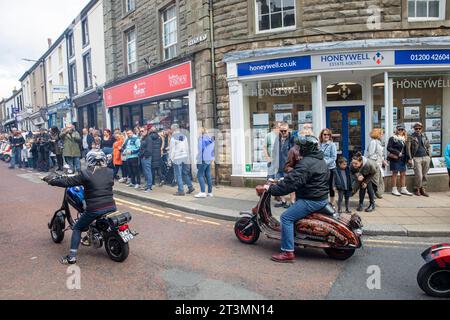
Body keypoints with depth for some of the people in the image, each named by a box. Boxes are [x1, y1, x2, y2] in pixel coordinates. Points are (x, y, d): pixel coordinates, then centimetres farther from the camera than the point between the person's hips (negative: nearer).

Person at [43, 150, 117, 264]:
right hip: (111, 207, 4)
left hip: (94, 209, -4)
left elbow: (67, 182, -4)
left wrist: (51, 180, 10)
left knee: (77, 229, 15)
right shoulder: (110, 172, 4)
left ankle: (72, 257, 11)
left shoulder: (85, 173, -8)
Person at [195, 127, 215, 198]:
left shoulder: (202, 138, -9)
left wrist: (199, 160, -10)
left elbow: (201, 149, -13)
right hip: (209, 160, 8)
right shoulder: (211, 139, 13)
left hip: (204, 160, -8)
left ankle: (203, 192, -14)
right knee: (208, 176, 10)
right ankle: (210, 192, 11)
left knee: (200, 175, -7)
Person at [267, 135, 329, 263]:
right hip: (322, 198, 11)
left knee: (286, 217, -12)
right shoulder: (321, 161, 13)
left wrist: (272, 189, -18)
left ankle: (288, 252, -12)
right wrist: (283, 180, 22)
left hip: (311, 200, -11)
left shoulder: (306, 163, -20)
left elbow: (291, 183, -26)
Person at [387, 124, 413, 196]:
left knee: (403, 174, 7)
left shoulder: (404, 139, 14)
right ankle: (394, 190, 7)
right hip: (395, 159, -6)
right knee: (395, 173, 0)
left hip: (402, 159, 6)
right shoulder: (392, 138, -4)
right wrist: (397, 153, -17)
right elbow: (389, 148, -12)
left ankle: (403, 189, 16)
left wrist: (407, 158, 5)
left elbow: (405, 150, 17)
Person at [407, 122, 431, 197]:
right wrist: (410, 158, -7)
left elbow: (428, 146, 17)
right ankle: (416, 189, 9)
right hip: (417, 158, -4)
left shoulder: (424, 136, 13)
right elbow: (408, 148, -2)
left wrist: (429, 156, 7)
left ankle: (422, 189, 16)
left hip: (426, 158, 4)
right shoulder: (411, 137, 1)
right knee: (418, 175, -7)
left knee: (424, 175, 6)